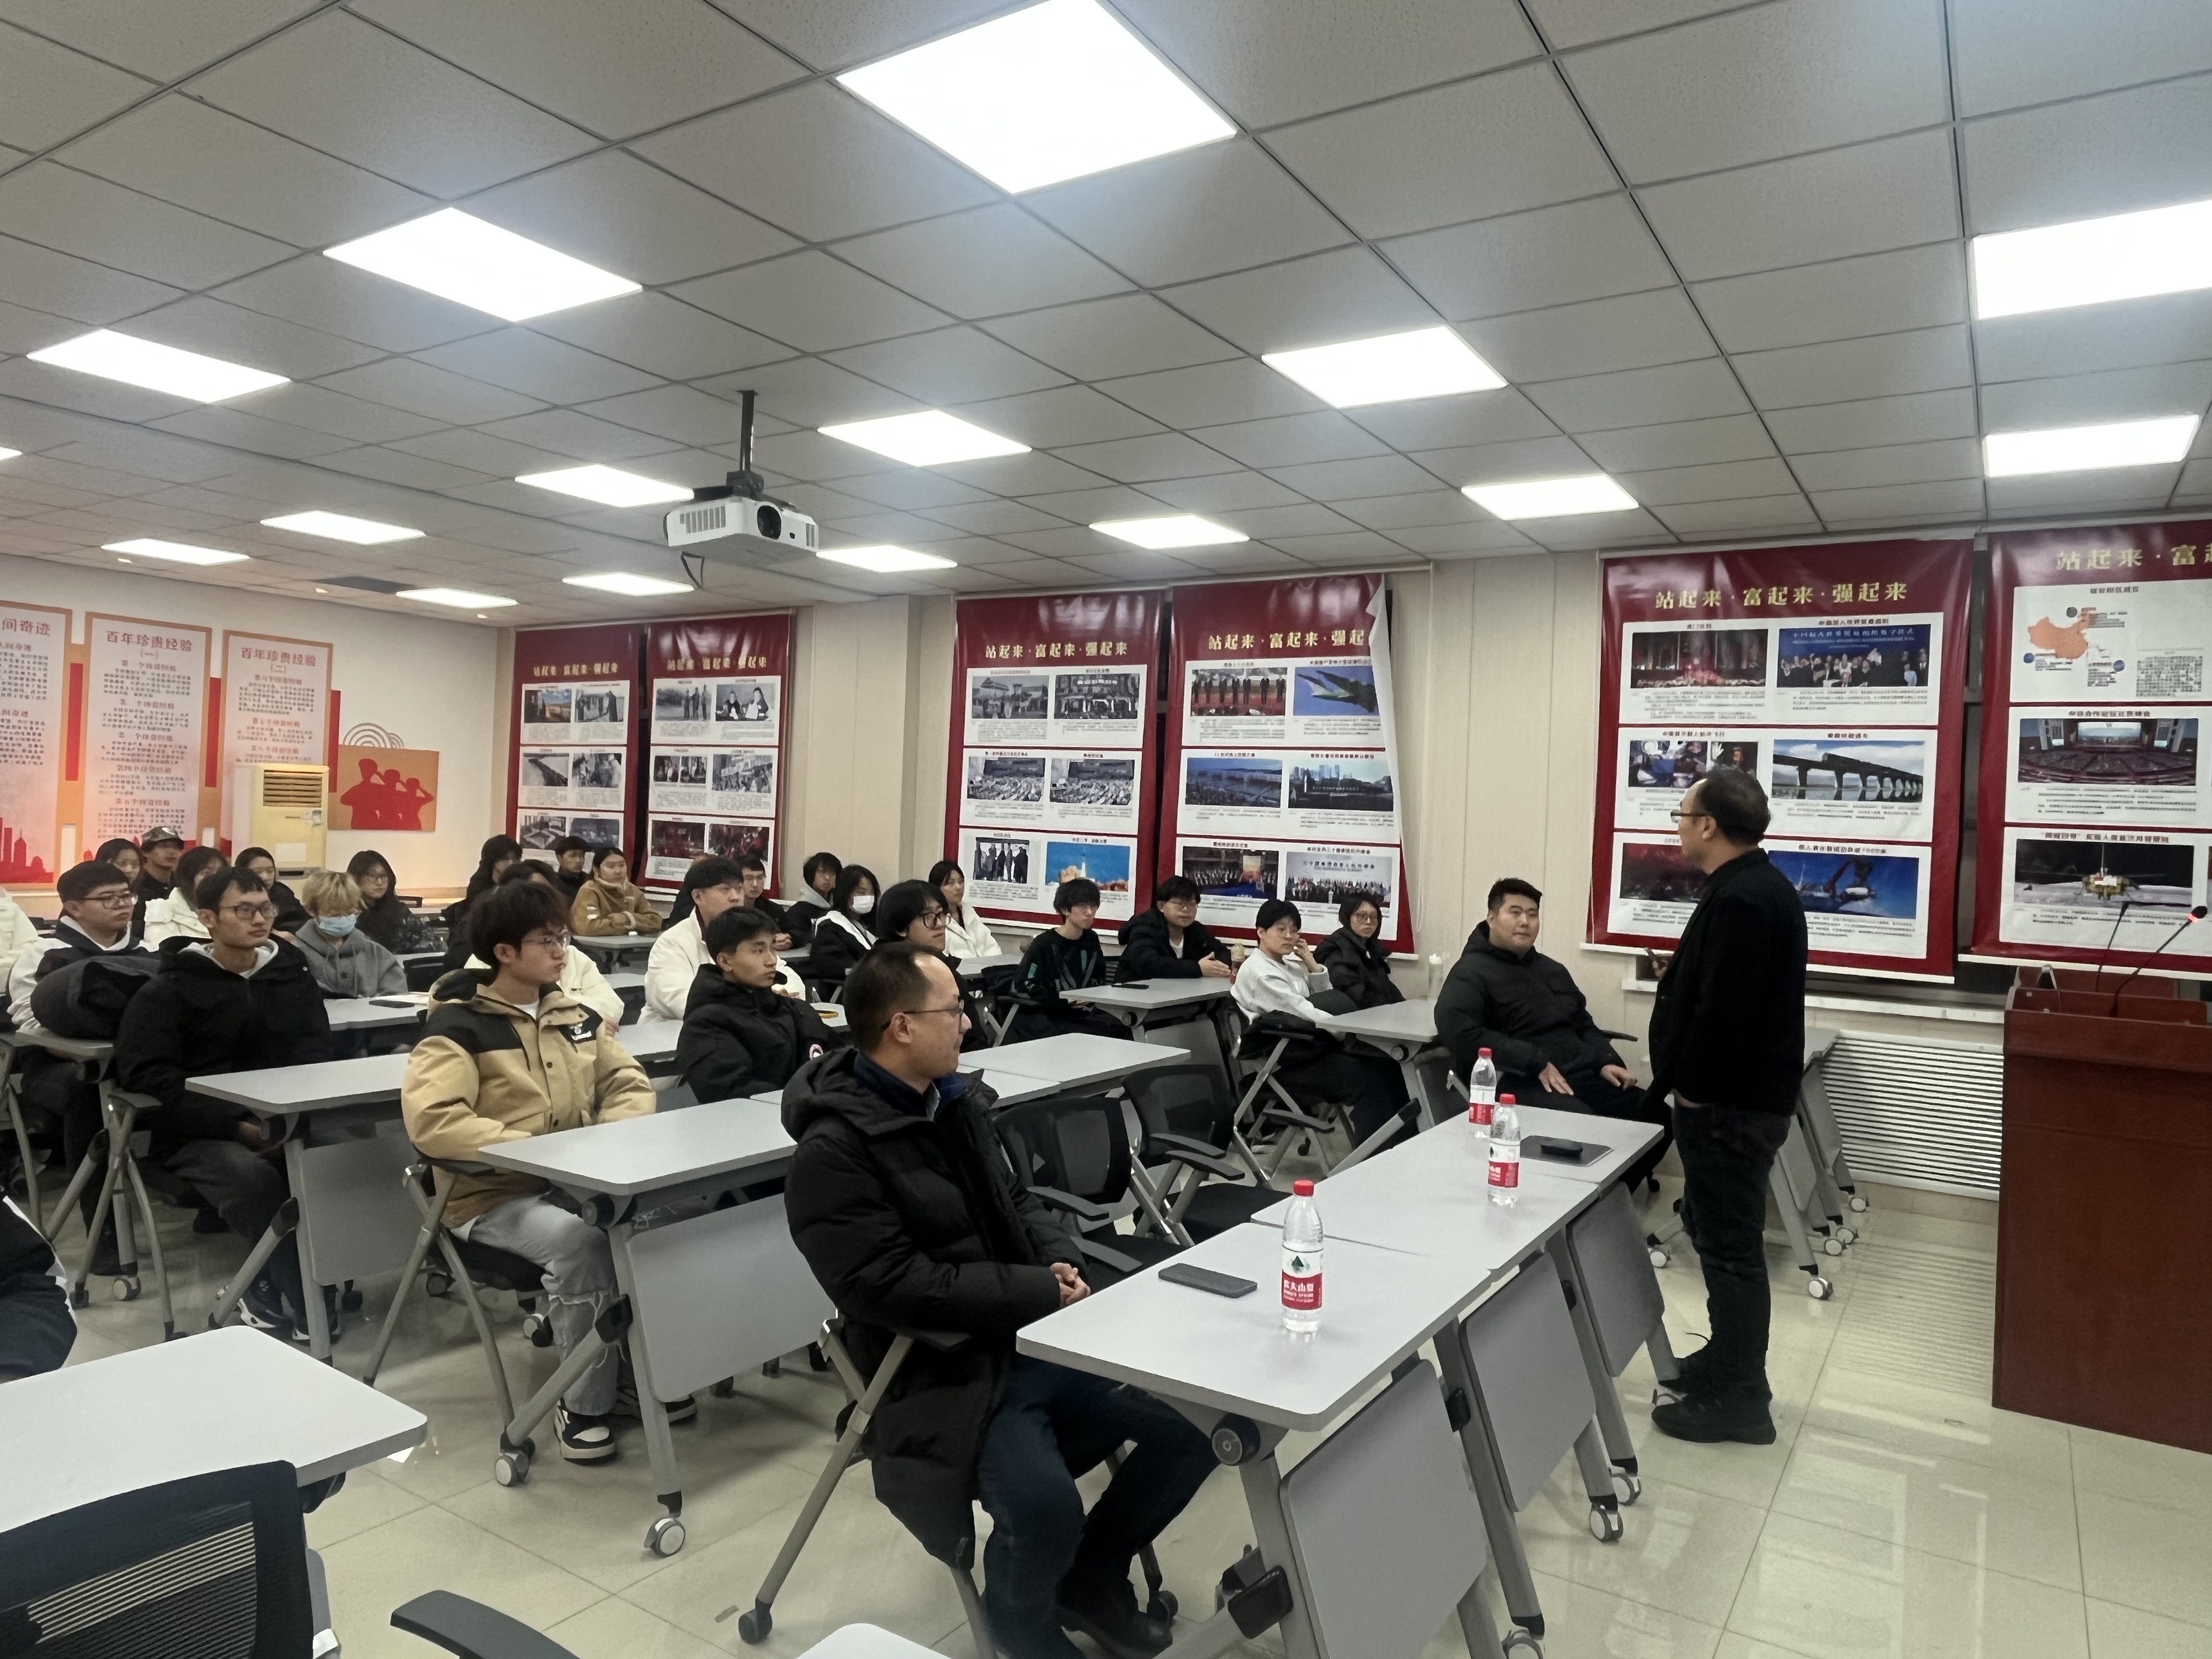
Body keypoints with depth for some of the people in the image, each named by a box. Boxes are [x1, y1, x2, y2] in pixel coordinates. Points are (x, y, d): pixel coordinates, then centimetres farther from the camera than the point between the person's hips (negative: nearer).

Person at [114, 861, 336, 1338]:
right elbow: (149, 1080, -11)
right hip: (199, 1134, -4)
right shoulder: (170, 989, -1)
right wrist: (235, 1127, -22)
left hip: (282, 1122, 4)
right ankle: (306, 1303, -17)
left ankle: (269, 1292, -9)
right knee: (254, 1178, -36)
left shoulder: (292, 973, 12)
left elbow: (318, 1056, 14)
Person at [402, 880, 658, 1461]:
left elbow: (630, 1084, 15)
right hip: (494, 1196, -5)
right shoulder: (458, 1026, -9)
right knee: (580, 1240, -34)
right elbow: (431, 1120, -23)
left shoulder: (574, 1014, 10)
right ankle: (583, 1403, -15)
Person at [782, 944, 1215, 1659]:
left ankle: (1091, 1576, 22)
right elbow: (892, 1286, -23)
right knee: (1044, 1508, -29)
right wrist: (1039, 1291, -19)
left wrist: (1063, 1262, -2)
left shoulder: (954, 1100, 8)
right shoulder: (832, 1153, -17)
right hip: (946, 1374, -7)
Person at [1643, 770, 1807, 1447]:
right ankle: (1729, 1362, 33)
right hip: (1741, 1094, 11)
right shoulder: (1755, 887, 13)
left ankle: (1735, 1400, 8)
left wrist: (1690, 1086, -14)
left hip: (1728, 1104, -11)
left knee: (1730, 1245, -2)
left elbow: (1722, 1011, -27)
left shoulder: (1740, 899, -22)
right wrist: (1692, 1082, 15)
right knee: (1722, 1236, 20)